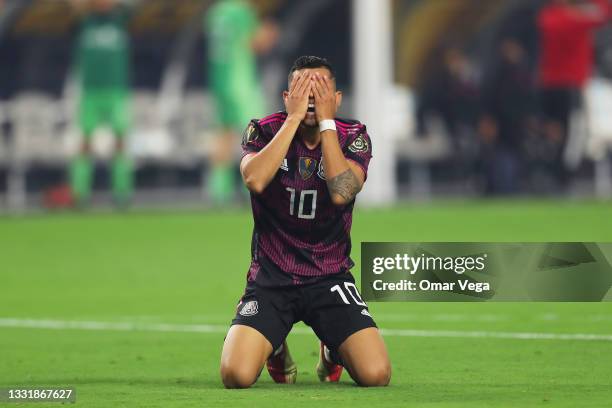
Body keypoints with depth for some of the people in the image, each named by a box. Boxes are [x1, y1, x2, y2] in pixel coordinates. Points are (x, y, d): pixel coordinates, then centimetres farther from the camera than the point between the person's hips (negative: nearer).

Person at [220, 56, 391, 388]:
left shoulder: (353, 136, -3)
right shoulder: (264, 131, -4)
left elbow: (341, 192, -24)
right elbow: (255, 180, -27)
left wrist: (325, 120, -19)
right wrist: (294, 117, -23)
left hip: (331, 277, 1)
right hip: (271, 276, -1)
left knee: (376, 374, -19)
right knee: (236, 375, -23)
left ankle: (333, 350, 19)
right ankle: (276, 349, 16)